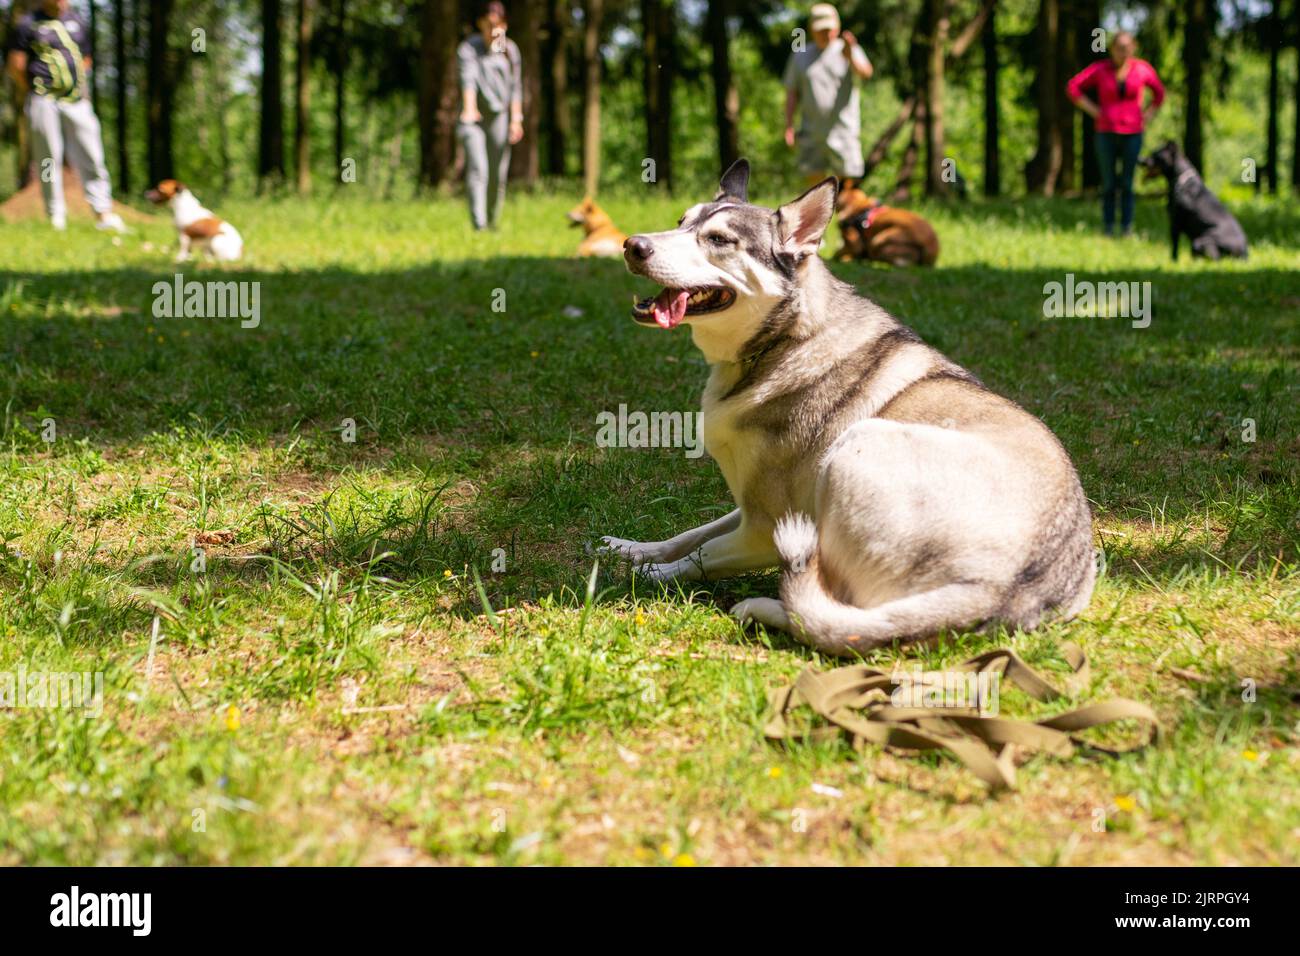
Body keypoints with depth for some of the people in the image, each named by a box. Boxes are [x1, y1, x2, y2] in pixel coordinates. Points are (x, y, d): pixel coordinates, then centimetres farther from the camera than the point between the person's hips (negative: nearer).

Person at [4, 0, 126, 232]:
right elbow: (16, 65, -1)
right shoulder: (29, 24, -1)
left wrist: (83, 88, 14)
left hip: (77, 100, 4)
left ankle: (103, 214, 3)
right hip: (44, 101, -4)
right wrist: (32, 94, 1)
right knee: (49, 159, -1)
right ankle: (55, 216, 4)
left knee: (91, 158, 0)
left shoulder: (77, 22, 14)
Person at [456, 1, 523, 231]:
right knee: (477, 170, -17)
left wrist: (516, 119, 4)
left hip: (499, 117, 4)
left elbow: (515, 87, 11)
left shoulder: (510, 50, 7)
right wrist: (469, 109, -39)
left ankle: (492, 223, 19)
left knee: (498, 176, 5)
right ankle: (479, 226, -24)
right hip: (474, 119, -4)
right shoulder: (468, 48, -7)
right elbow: (468, 78, -23)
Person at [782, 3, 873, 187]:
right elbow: (792, 93, 12)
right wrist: (789, 126, 3)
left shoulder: (848, 50, 2)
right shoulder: (800, 56, 11)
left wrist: (850, 57, -39)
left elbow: (866, 73, -18)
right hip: (812, 131, 2)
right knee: (814, 178, 0)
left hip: (843, 129, -2)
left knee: (846, 178, -4)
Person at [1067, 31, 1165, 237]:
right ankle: (1108, 229, 6)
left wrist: (1148, 115, 6)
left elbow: (1159, 92, 17)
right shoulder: (1100, 69, -2)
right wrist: (1092, 110, -3)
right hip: (1107, 133, 0)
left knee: (1127, 184, 1)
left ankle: (1127, 229, 5)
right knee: (1108, 183, 2)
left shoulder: (1142, 69, 0)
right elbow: (1073, 87, 3)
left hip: (1132, 134, 0)